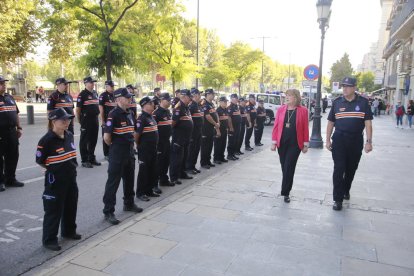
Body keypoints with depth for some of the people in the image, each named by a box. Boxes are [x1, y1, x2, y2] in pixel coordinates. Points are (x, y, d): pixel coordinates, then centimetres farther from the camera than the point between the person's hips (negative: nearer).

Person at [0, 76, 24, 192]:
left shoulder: (10, 97, 16)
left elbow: (16, 114, 20)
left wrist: (19, 128, 15)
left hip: (12, 132, 6)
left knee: (13, 156, 11)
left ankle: (10, 179, 23)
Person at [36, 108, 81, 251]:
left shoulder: (69, 135, 1)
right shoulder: (46, 140, -19)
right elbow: (40, 161, -12)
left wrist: (71, 167, 9)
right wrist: (53, 169, -3)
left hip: (71, 178, 7)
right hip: (55, 180, -7)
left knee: (71, 207, 19)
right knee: (54, 210, 4)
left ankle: (69, 231, 39)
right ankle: (49, 240, 19)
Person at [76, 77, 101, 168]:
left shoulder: (95, 93, 13)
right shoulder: (82, 94, -9)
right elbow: (78, 108, -10)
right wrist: (80, 120, -7)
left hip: (95, 120, 7)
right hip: (86, 120, -7)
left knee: (93, 140, 14)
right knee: (84, 141, 2)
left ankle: (92, 158, 26)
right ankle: (84, 160, 9)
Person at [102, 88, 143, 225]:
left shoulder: (130, 113, 8)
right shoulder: (113, 114, -16)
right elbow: (106, 137, -19)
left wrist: (130, 144, 13)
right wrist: (114, 146, -4)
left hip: (130, 152, 8)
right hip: (117, 154, -8)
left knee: (129, 179, 19)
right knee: (113, 182, 0)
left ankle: (129, 204, 37)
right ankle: (108, 211, 10)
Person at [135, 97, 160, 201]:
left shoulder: (151, 117, 12)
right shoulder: (142, 118, -16)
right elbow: (136, 134, -20)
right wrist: (138, 145, -5)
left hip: (153, 148, 9)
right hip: (144, 149, -9)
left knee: (153, 170, 15)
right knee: (143, 171, 1)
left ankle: (149, 190, 28)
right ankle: (140, 193, 14)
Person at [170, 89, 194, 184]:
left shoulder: (186, 107, 13)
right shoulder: (178, 108, -17)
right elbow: (173, 122, -24)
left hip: (186, 137, 9)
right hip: (178, 137, -9)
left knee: (184, 156, 17)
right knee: (176, 157, -3)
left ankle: (182, 173, 31)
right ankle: (173, 177, 6)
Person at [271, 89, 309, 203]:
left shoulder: (303, 110, -4)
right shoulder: (281, 109, 2)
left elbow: (305, 128, -3)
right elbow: (276, 126, 3)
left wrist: (306, 144, -2)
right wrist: (274, 141, 1)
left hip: (295, 144, -3)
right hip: (282, 142, 3)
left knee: (289, 168, -4)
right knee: (284, 167, 12)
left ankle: (285, 192, 6)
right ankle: (286, 189, 31)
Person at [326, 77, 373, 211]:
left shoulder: (363, 102, -1)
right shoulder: (337, 102, 2)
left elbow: (368, 123, -1)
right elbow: (330, 122, 6)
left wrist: (369, 141, -8)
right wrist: (328, 140, 3)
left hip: (356, 141, 1)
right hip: (339, 140, -1)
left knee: (351, 169, 14)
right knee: (339, 169, -4)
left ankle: (345, 190, 37)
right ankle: (338, 199, 2)